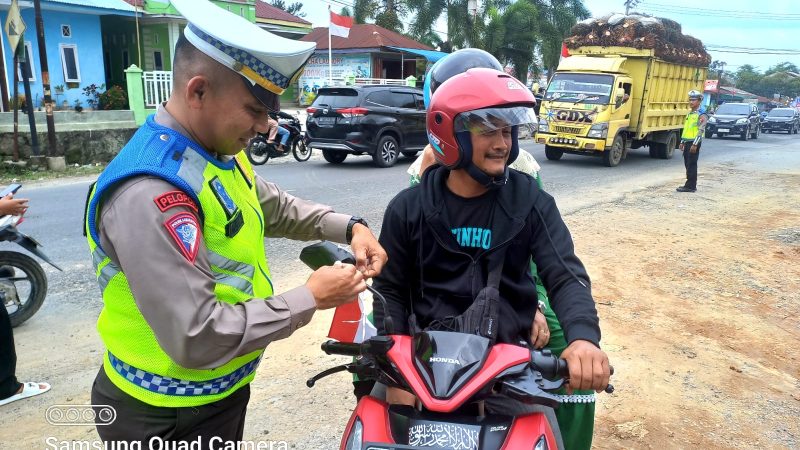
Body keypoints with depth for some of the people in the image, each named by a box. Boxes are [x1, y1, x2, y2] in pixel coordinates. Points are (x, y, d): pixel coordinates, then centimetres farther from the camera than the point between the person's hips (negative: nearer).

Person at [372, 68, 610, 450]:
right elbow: (390, 289, 3)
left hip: (508, 349, 1)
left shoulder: (531, 202, -1)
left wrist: (583, 336, -29)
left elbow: (565, 275, -8)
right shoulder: (409, 208, -2)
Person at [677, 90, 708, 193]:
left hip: (694, 142, -9)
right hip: (687, 142, 9)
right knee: (688, 164, 11)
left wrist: (695, 144, -22)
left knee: (692, 165, -7)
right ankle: (690, 184, 18)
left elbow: (701, 130, -17)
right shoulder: (690, 113, 17)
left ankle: (691, 186, -4)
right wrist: (682, 142, 20)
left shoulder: (701, 114, -11)